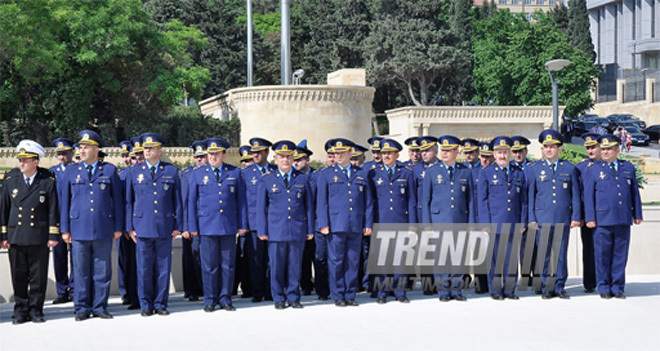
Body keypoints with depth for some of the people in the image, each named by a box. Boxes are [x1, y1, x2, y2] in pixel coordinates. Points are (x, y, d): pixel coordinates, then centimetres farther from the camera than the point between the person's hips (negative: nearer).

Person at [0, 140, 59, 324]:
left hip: (39, 238, -2)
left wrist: (53, 236, -3)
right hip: (16, 237, 2)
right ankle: (20, 311, 15)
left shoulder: (48, 181, -2)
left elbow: (53, 210, 0)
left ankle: (36, 310, 15)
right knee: (19, 276, 5)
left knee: (38, 277, 4)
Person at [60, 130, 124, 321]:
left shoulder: (110, 170, 6)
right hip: (79, 230, 1)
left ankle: (100, 307, 13)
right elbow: (65, 201, 10)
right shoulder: (71, 172, 9)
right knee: (81, 271, 3)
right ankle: (82, 308, 11)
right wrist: (65, 229, 5)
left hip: (103, 230, 0)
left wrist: (118, 227, 4)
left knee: (102, 271, 4)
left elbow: (117, 200, 7)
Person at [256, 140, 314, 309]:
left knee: (295, 265, 4)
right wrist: (262, 231, 0)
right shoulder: (267, 180, 6)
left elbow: (309, 205, 12)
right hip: (276, 230, -1)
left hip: (298, 231, 1)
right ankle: (279, 299, 11)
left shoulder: (303, 179, 10)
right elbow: (261, 207, 7)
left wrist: (310, 229, 7)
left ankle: (293, 297, 14)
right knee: (277, 266, 1)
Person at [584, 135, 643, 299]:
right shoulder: (593, 170, 7)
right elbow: (588, 195, 3)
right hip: (602, 220, -2)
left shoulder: (628, 168, 14)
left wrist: (637, 214, 12)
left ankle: (617, 287, 13)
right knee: (603, 255, 0)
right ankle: (604, 288, 10)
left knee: (620, 255, 4)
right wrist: (590, 218, -4)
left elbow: (635, 192, 16)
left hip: (623, 220, 2)